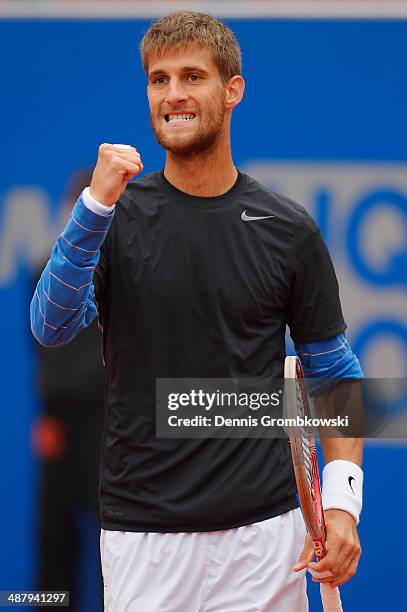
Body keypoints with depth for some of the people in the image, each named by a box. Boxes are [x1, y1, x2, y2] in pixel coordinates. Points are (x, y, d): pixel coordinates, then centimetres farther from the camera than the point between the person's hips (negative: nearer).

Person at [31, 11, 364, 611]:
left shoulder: (288, 231, 1)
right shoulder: (115, 215, 1)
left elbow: (334, 371, 8)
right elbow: (51, 327, -14)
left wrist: (342, 501, -4)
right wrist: (96, 203, -25)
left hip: (261, 530, 0)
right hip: (140, 533, 0)